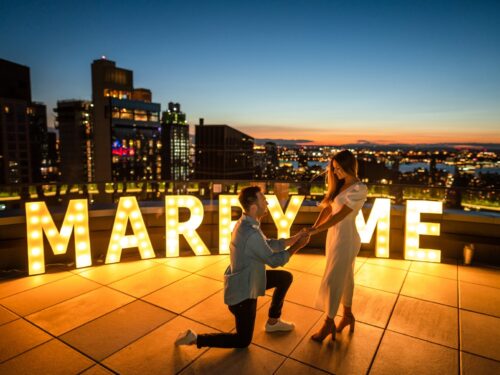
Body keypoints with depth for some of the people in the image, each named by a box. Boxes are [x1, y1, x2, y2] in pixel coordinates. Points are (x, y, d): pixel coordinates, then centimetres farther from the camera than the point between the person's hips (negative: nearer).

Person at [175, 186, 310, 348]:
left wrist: (294, 238, 4)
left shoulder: (246, 223, -3)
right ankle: (195, 338, 10)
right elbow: (274, 261, -20)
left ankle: (273, 322, 32)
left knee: (285, 277, 17)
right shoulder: (251, 233, -33)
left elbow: (269, 244, 8)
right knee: (243, 341, 9)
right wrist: (296, 247, -8)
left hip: (245, 280, 9)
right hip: (242, 291, -9)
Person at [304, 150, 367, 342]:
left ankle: (329, 323, 20)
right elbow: (328, 208, 1)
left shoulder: (359, 188, -18)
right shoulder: (340, 185, 6)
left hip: (346, 238, -7)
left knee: (332, 280, 2)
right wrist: (314, 227, -12)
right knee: (344, 277, 20)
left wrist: (316, 230, -23)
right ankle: (348, 315, 37)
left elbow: (340, 215, -23)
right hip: (334, 234, 7)